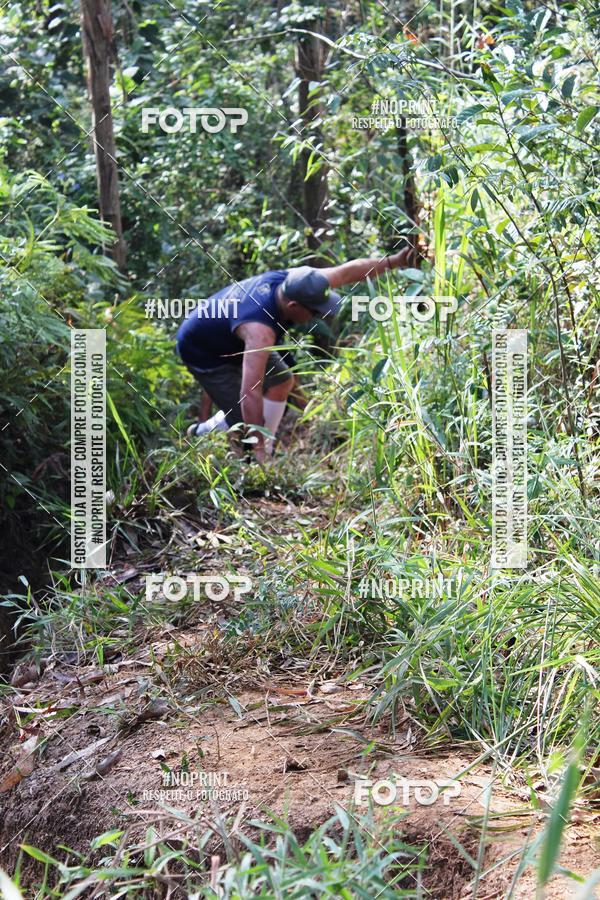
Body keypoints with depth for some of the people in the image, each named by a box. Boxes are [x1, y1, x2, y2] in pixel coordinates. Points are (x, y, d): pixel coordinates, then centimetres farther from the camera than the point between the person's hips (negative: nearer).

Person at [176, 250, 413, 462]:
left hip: (230, 339, 9)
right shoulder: (260, 330, -44)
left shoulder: (291, 281, -21)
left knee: (281, 381, 7)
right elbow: (250, 393, -46)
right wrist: (258, 450, -43)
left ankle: (266, 450, 17)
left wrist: (394, 261, -9)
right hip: (202, 353, -9)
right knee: (248, 418, -14)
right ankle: (202, 433, 13)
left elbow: (347, 271, -10)